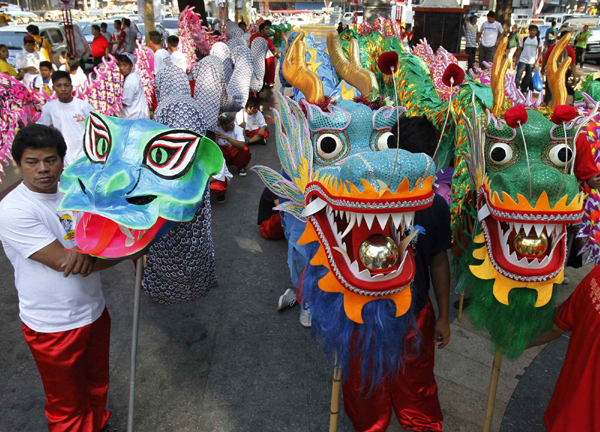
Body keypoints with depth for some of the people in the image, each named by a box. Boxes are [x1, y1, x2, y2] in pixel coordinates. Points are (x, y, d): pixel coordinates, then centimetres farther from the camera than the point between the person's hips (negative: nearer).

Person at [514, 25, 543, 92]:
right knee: (518, 76, -10)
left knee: (528, 78, 4)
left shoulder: (539, 40, 1)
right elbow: (519, 50, 7)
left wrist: (537, 62, -7)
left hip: (532, 62, 0)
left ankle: (523, 90, 12)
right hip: (522, 61, 0)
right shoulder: (524, 39, 2)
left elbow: (540, 52, 1)